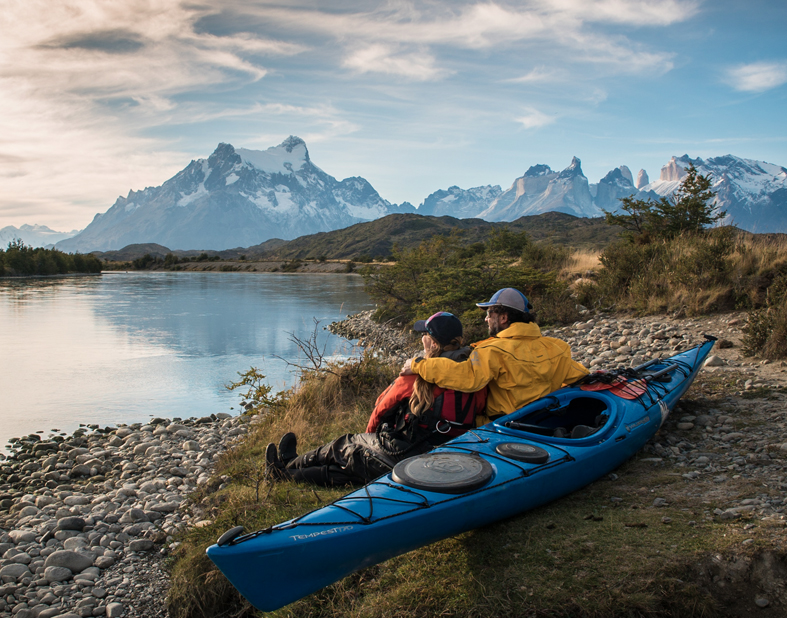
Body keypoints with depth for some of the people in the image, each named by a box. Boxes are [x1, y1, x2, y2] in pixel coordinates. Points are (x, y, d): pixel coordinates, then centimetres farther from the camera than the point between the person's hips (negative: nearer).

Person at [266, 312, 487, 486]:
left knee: (341, 447, 21)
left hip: (396, 461, -6)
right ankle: (292, 472, 40)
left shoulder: (414, 377, -15)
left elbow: (382, 409, 0)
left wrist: (371, 434, 21)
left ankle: (287, 466, 44)